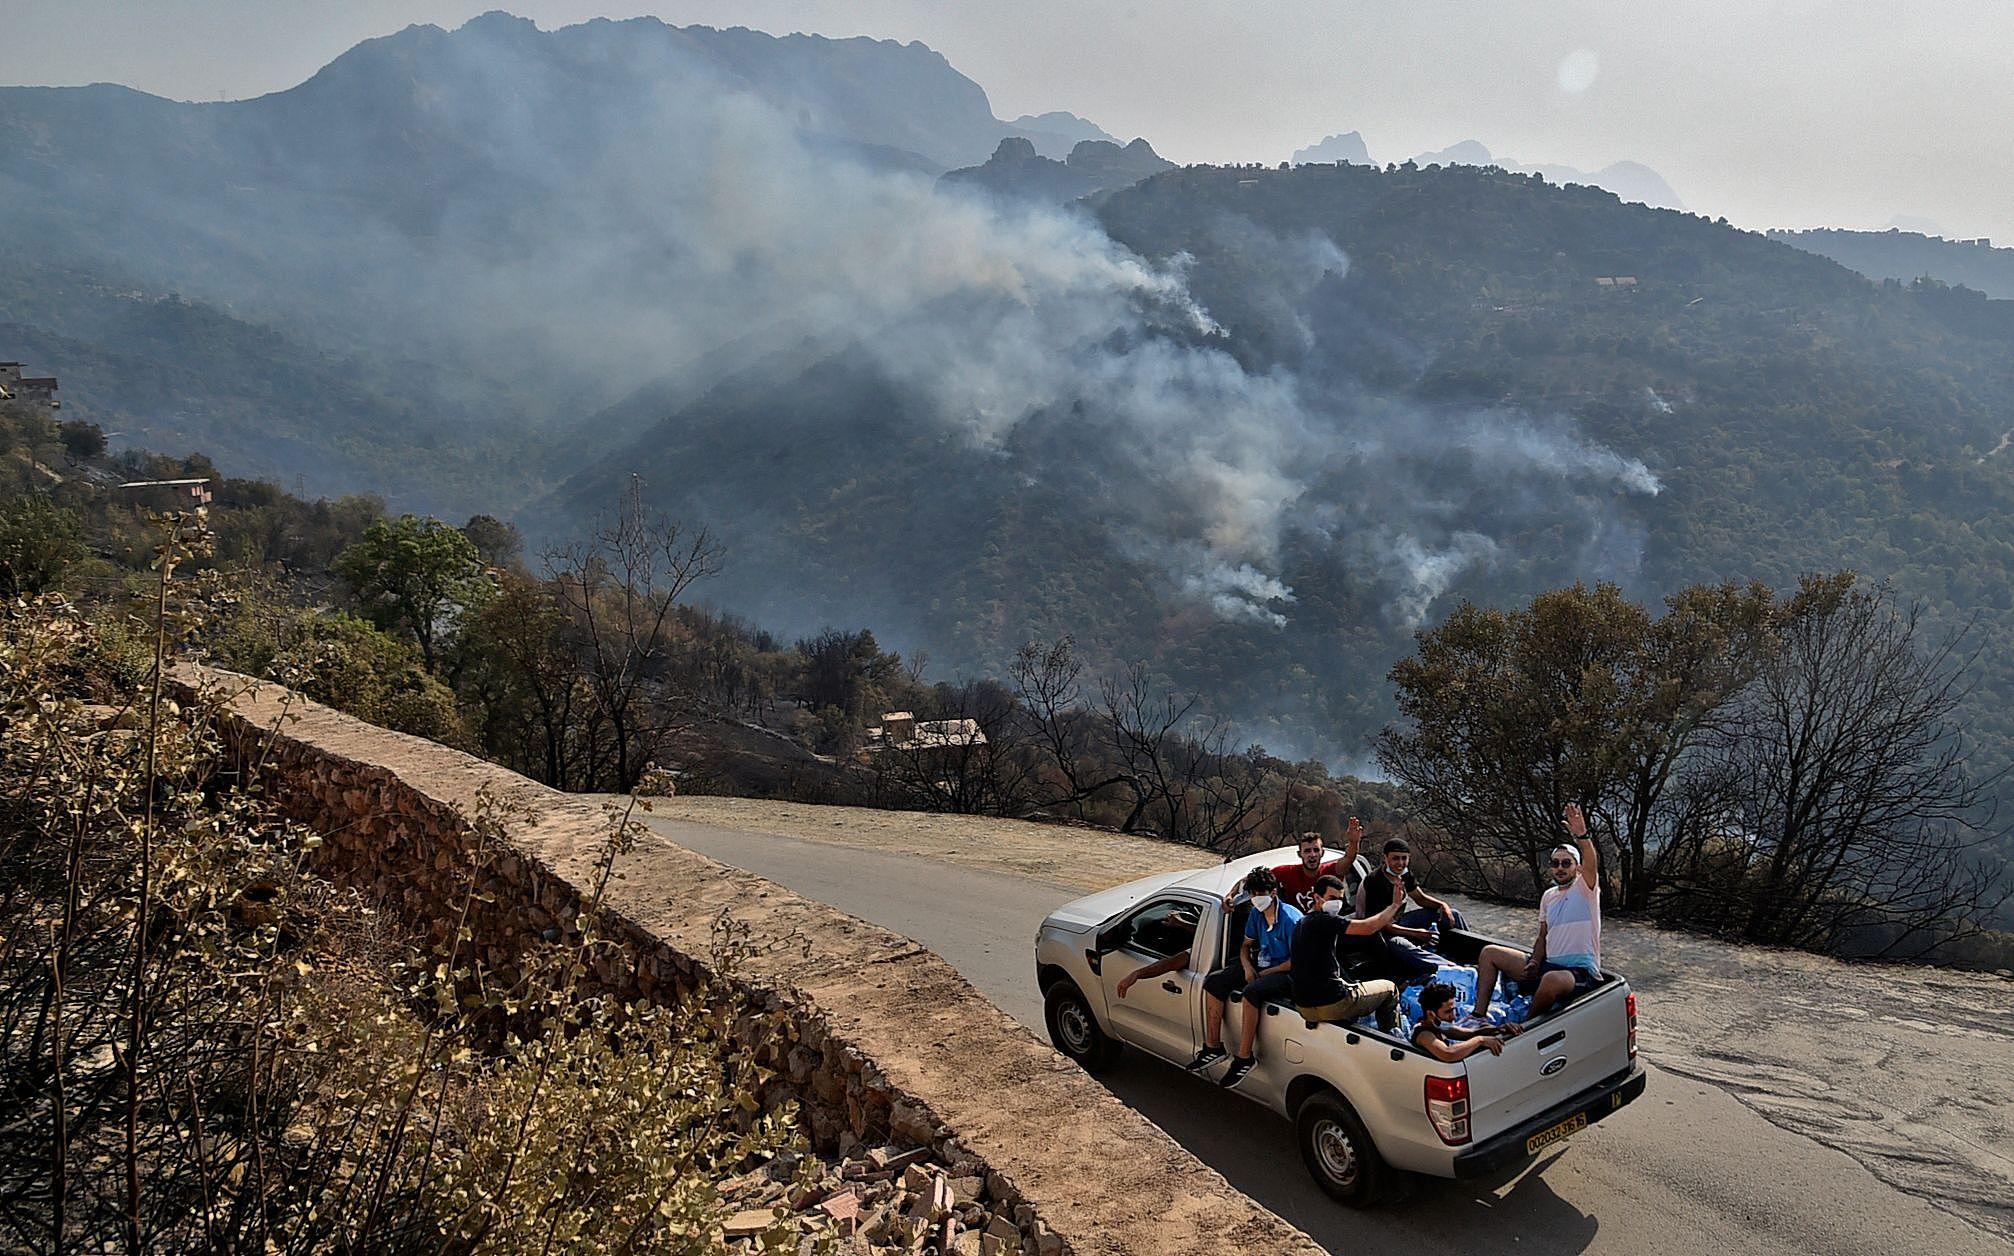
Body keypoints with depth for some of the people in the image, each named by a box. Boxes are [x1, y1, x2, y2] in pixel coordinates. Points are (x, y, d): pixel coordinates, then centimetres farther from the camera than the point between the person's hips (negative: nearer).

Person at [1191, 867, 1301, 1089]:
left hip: (1285, 973, -8)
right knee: (1213, 981, -5)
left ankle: (1244, 1058, -26)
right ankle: (1213, 1047, 0)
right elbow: (1246, 944, 16)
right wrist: (1247, 967, -4)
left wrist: (1265, 974, -14)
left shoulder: (1291, 918, -20)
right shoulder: (1256, 913, 3)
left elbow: (1296, 961, -19)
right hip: (1259, 964, 9)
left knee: (1252, 991, -36)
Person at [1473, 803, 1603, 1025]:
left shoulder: (1585, 888, -3)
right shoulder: (1548, 896, 17)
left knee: (1553, 980, -42)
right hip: (1548, 965, 8)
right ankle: (1478, 1016, 1)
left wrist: (1581, 836, -46)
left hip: (1581, 972, -8)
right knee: (1489, 953, 7)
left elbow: (1591, 864, -26)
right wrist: (1534, 963, 2)